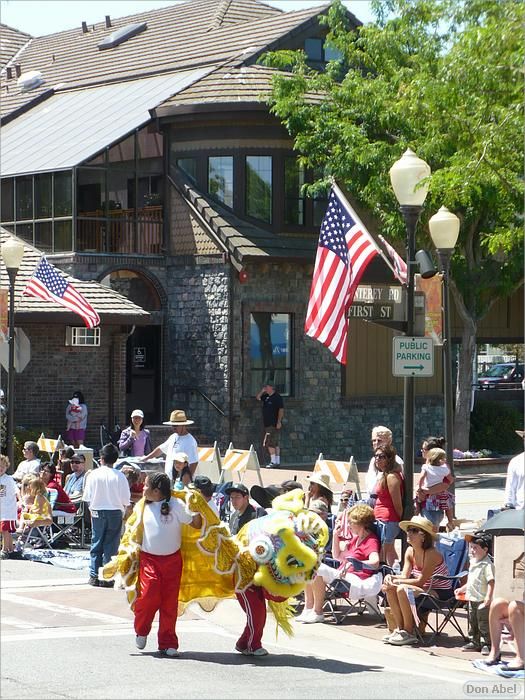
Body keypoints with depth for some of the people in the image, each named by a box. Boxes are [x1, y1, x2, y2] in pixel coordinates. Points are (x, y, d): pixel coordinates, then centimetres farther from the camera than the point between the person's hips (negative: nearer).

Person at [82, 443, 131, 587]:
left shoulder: (94, 474, -7)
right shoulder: (120, 476, -9)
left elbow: (87, 498, -3)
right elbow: (126, 500, -6)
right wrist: (122, 511, 12)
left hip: (97, 512, 1)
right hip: (115, 513, -1)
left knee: (96, 544, 11)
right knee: (111, 546, 5)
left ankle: (94, 576, 11)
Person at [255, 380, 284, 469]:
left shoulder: (277, 397, -11)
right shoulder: (266, 397, 13)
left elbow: (281, 410, -15)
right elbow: (257, 397, 22)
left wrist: (279, 421, -20)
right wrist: (262, 391, 5)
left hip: (274, 424, -9)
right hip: (267, 424, 9)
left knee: (270, 443, -12)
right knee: (276, 444, 11)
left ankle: (273, 461, -12)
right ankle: (277, 461, 13)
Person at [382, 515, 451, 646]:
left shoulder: (431, 554, -21)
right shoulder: (410, 551, 4)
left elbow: (420, 581, -23)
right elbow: (404, 576, 0)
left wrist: (397, 581, -21)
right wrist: (390, 577, -21)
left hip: (441, 594, -9)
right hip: (426, 591, 9)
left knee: (402, 590, -27)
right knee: (390, 589, -7)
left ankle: (409, 633, -17)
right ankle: (400, 629, -1)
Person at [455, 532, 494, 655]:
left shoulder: (487, 565, -16)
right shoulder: (473, 563, 13)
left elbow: (491, 582, -22)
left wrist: (488, 598, -29)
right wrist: (462, 589, 26)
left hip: (482, 601, -9)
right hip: (472, 599, 9)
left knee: (484, 624, -4)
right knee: (472, 623, 16)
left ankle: (486, 644, 2)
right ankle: (474, 642, 26)